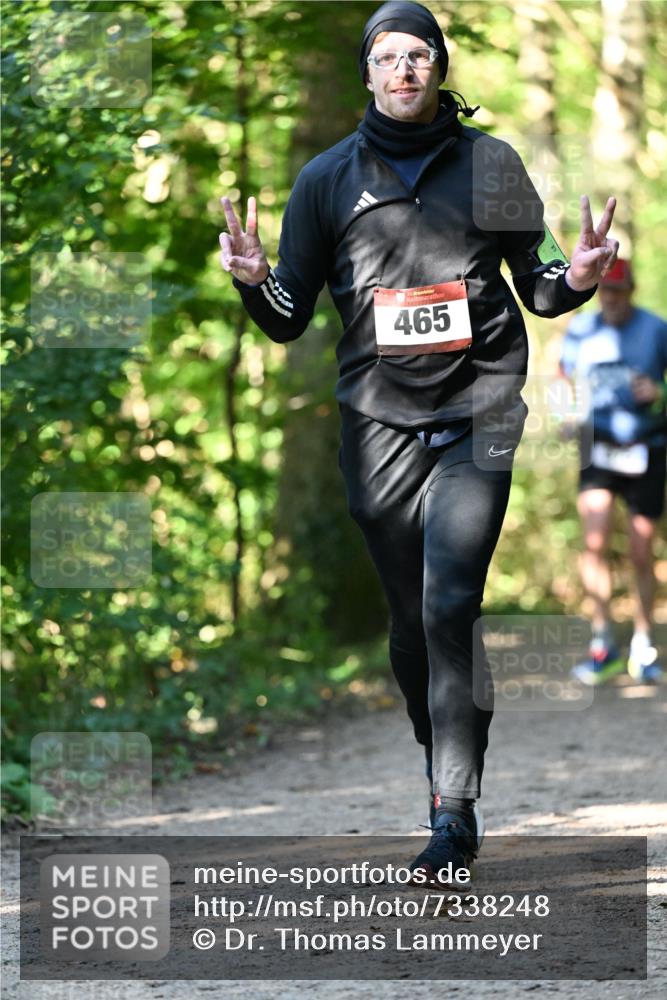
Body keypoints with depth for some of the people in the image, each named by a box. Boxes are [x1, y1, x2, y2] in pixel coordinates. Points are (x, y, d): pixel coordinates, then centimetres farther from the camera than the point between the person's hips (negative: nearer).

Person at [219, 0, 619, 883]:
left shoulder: (489, 163, 7)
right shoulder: (328, 178, 8)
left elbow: (538, 289, 14)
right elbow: (290, 320, 9)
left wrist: (579, 276, -8)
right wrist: (254, 280, -12)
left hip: (477, 412, -2)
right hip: (379, 420, 2)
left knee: (449, 605, -15)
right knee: (410, 615, 6)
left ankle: (456, 811, -16)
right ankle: (440, 766, 25)